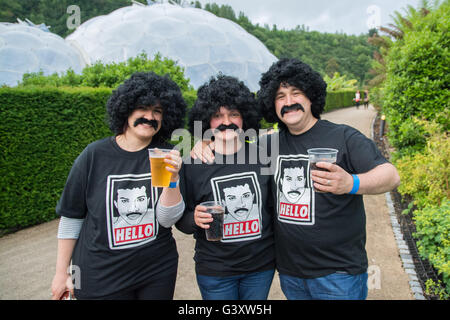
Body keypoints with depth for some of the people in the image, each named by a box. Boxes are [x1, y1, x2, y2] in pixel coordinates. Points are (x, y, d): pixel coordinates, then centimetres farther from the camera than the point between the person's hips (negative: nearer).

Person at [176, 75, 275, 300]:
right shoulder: (193, 164, -11)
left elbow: (274, 206, 6)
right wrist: (195, 219, -23)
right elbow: (181, 220, -3)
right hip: (214, 272, -2)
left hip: (261, 266, 3)